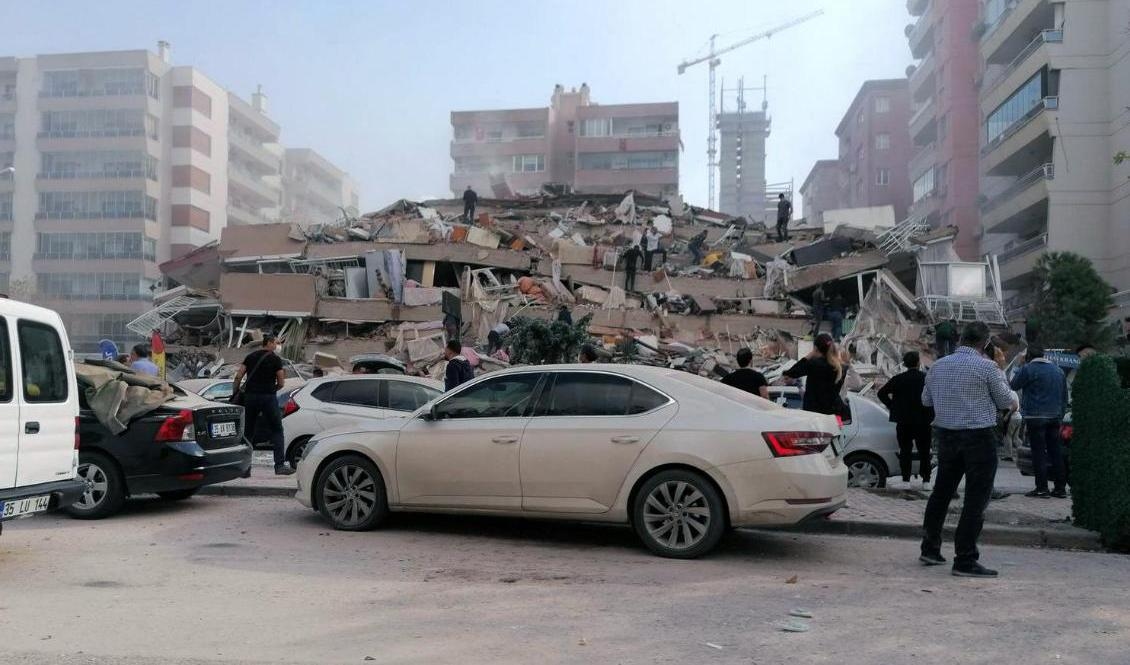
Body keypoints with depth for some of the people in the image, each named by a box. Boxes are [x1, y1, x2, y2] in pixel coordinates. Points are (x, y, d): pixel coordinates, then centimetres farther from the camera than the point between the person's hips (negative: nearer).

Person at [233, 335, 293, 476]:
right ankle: (280, 465, -6)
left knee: (248, 432, 12)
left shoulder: (250, 357, 12)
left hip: (250, 397, 4)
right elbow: (281, 383, -2)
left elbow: (238, 377, 5)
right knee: (276, 431, 1)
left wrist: (234, 394, 11)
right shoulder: (275, 359, 0)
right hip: (268, 397, -4)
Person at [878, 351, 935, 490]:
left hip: (903, 421, 0)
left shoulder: (898, 379, -4)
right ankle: (926, 481, 6)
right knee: (924, 451, 8)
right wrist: (930, 413, 3)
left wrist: (892, 406, 2)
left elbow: (882, 393, -7)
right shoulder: (927, 378, -6)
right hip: (923, 421, 0)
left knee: (905, 451, 7)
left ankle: (906, 480, 5)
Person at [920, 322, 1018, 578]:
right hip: (979, 436, -6)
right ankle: (965, 561, -2)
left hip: (946, 434, 6)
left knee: (942, 491, 18)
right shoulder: (987, 367, -11)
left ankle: (930, 549, 25)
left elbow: (926, 399, 19)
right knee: (976, 498, -2)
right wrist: (1001, 371, 8)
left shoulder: (938, 366, 7)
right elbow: (1007, 402, 0)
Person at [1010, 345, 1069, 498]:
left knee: (1039, 453, -4)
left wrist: (1020, 366, 9)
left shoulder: (1028, 369, -9)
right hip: (1054, 417, 6)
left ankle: (1042, 488, -5)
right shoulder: (1058, 370, 14)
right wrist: (1060, 416, 21)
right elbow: (1065, 397, 18)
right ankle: (1060, 488, 13)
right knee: (1055, 452, 10)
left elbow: (1014, 385, 3)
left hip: (1036, 417, -6)